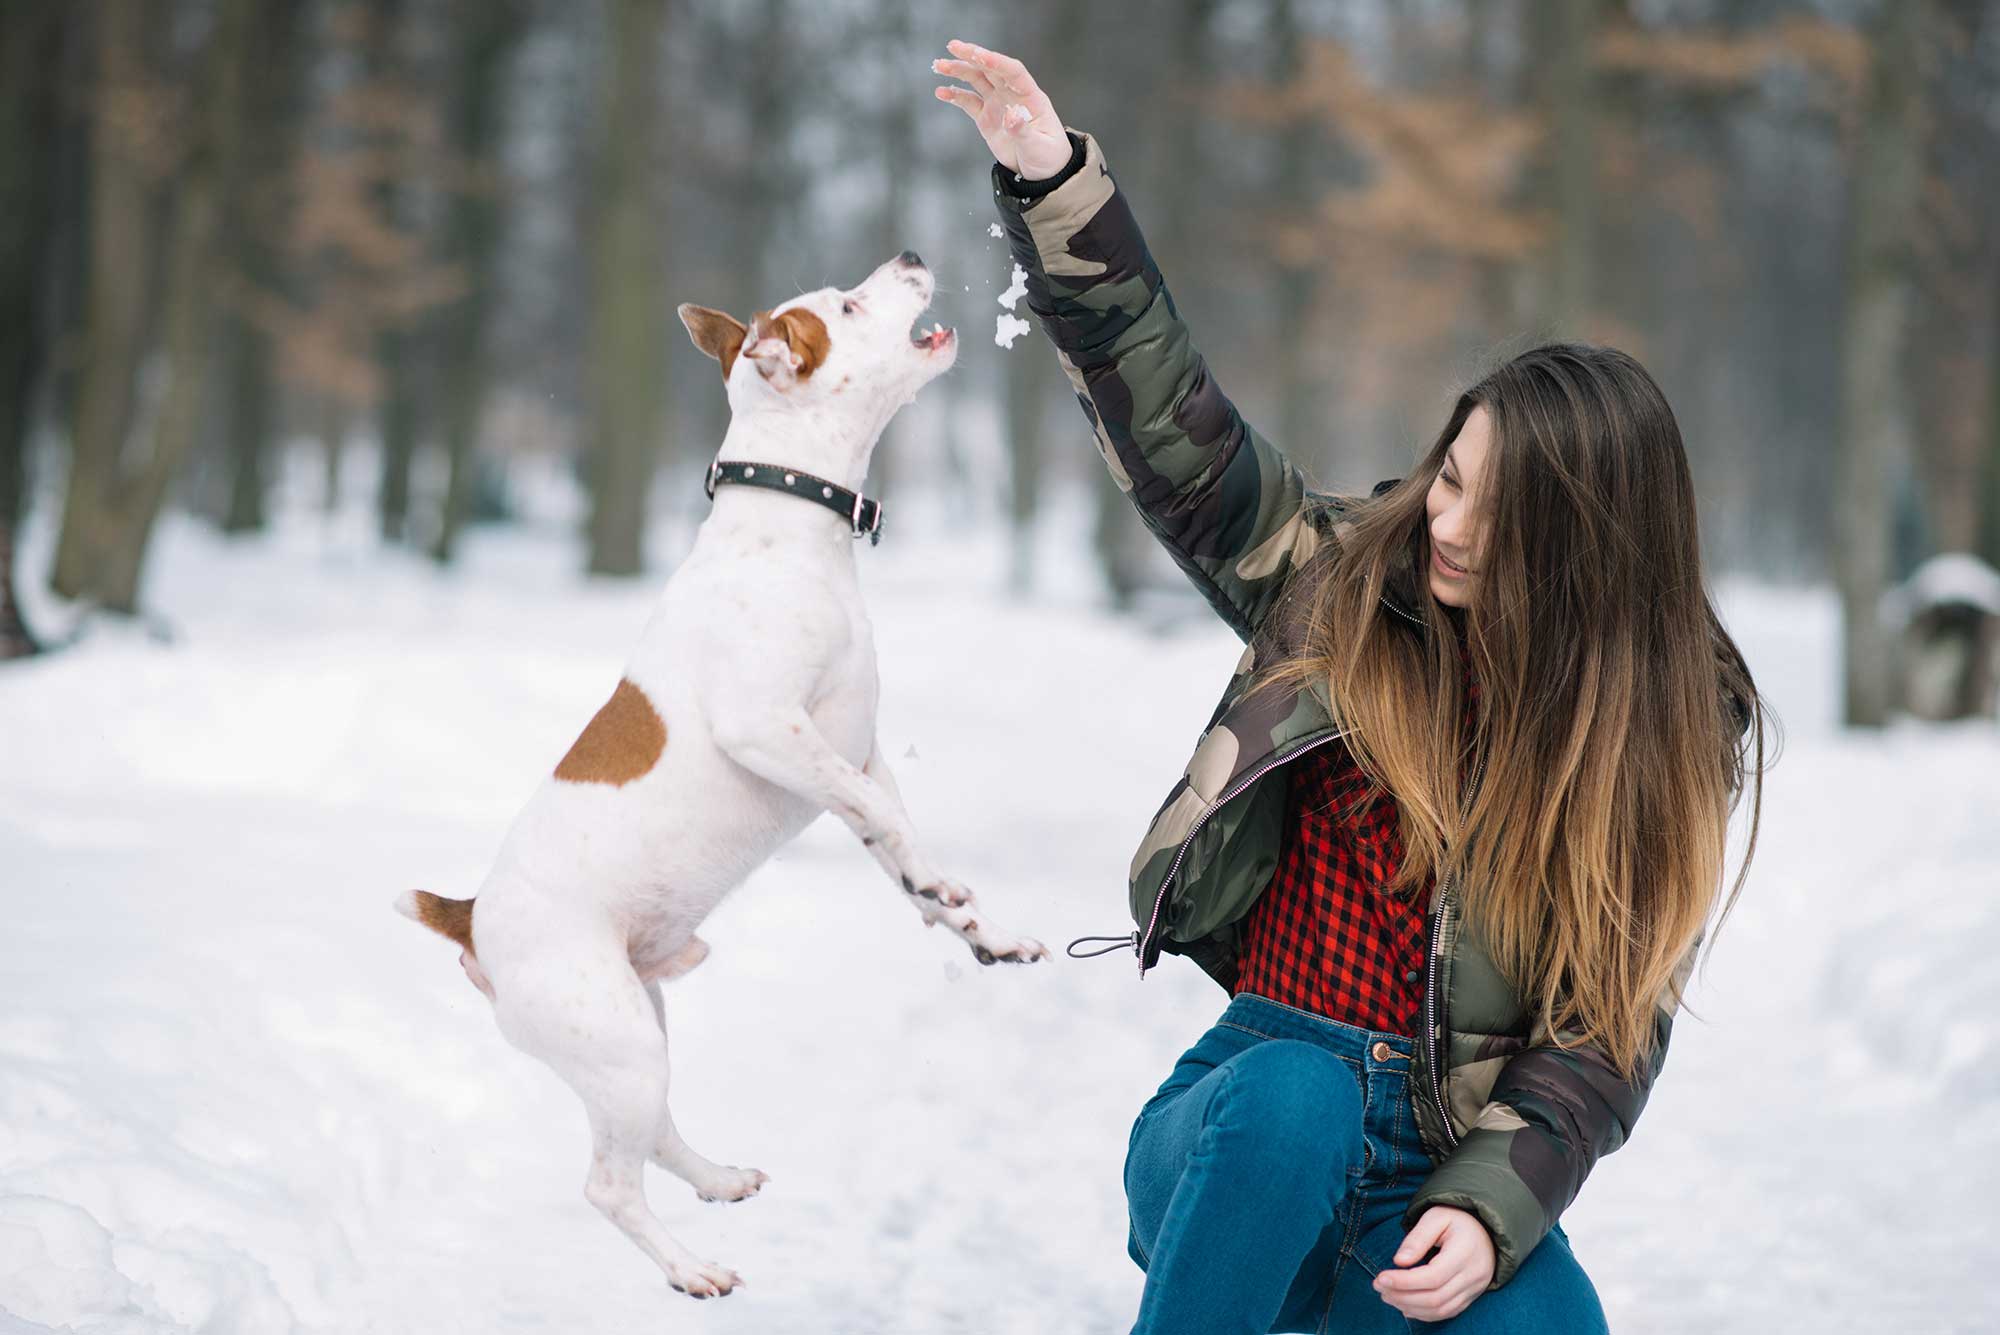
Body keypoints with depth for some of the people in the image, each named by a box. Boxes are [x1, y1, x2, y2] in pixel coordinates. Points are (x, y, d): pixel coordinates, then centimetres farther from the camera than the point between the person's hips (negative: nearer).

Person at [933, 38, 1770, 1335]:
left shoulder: (1671, 727, 0)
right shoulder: (1347, 584, 3)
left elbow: (1614, 1022, -3)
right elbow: (1169, 418, 2)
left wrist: (1494, 1206, -15)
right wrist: (1056, 180, -7)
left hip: (1440, 1190, 0)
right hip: (1239, 1146, 0)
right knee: (1296, 1088, -36)